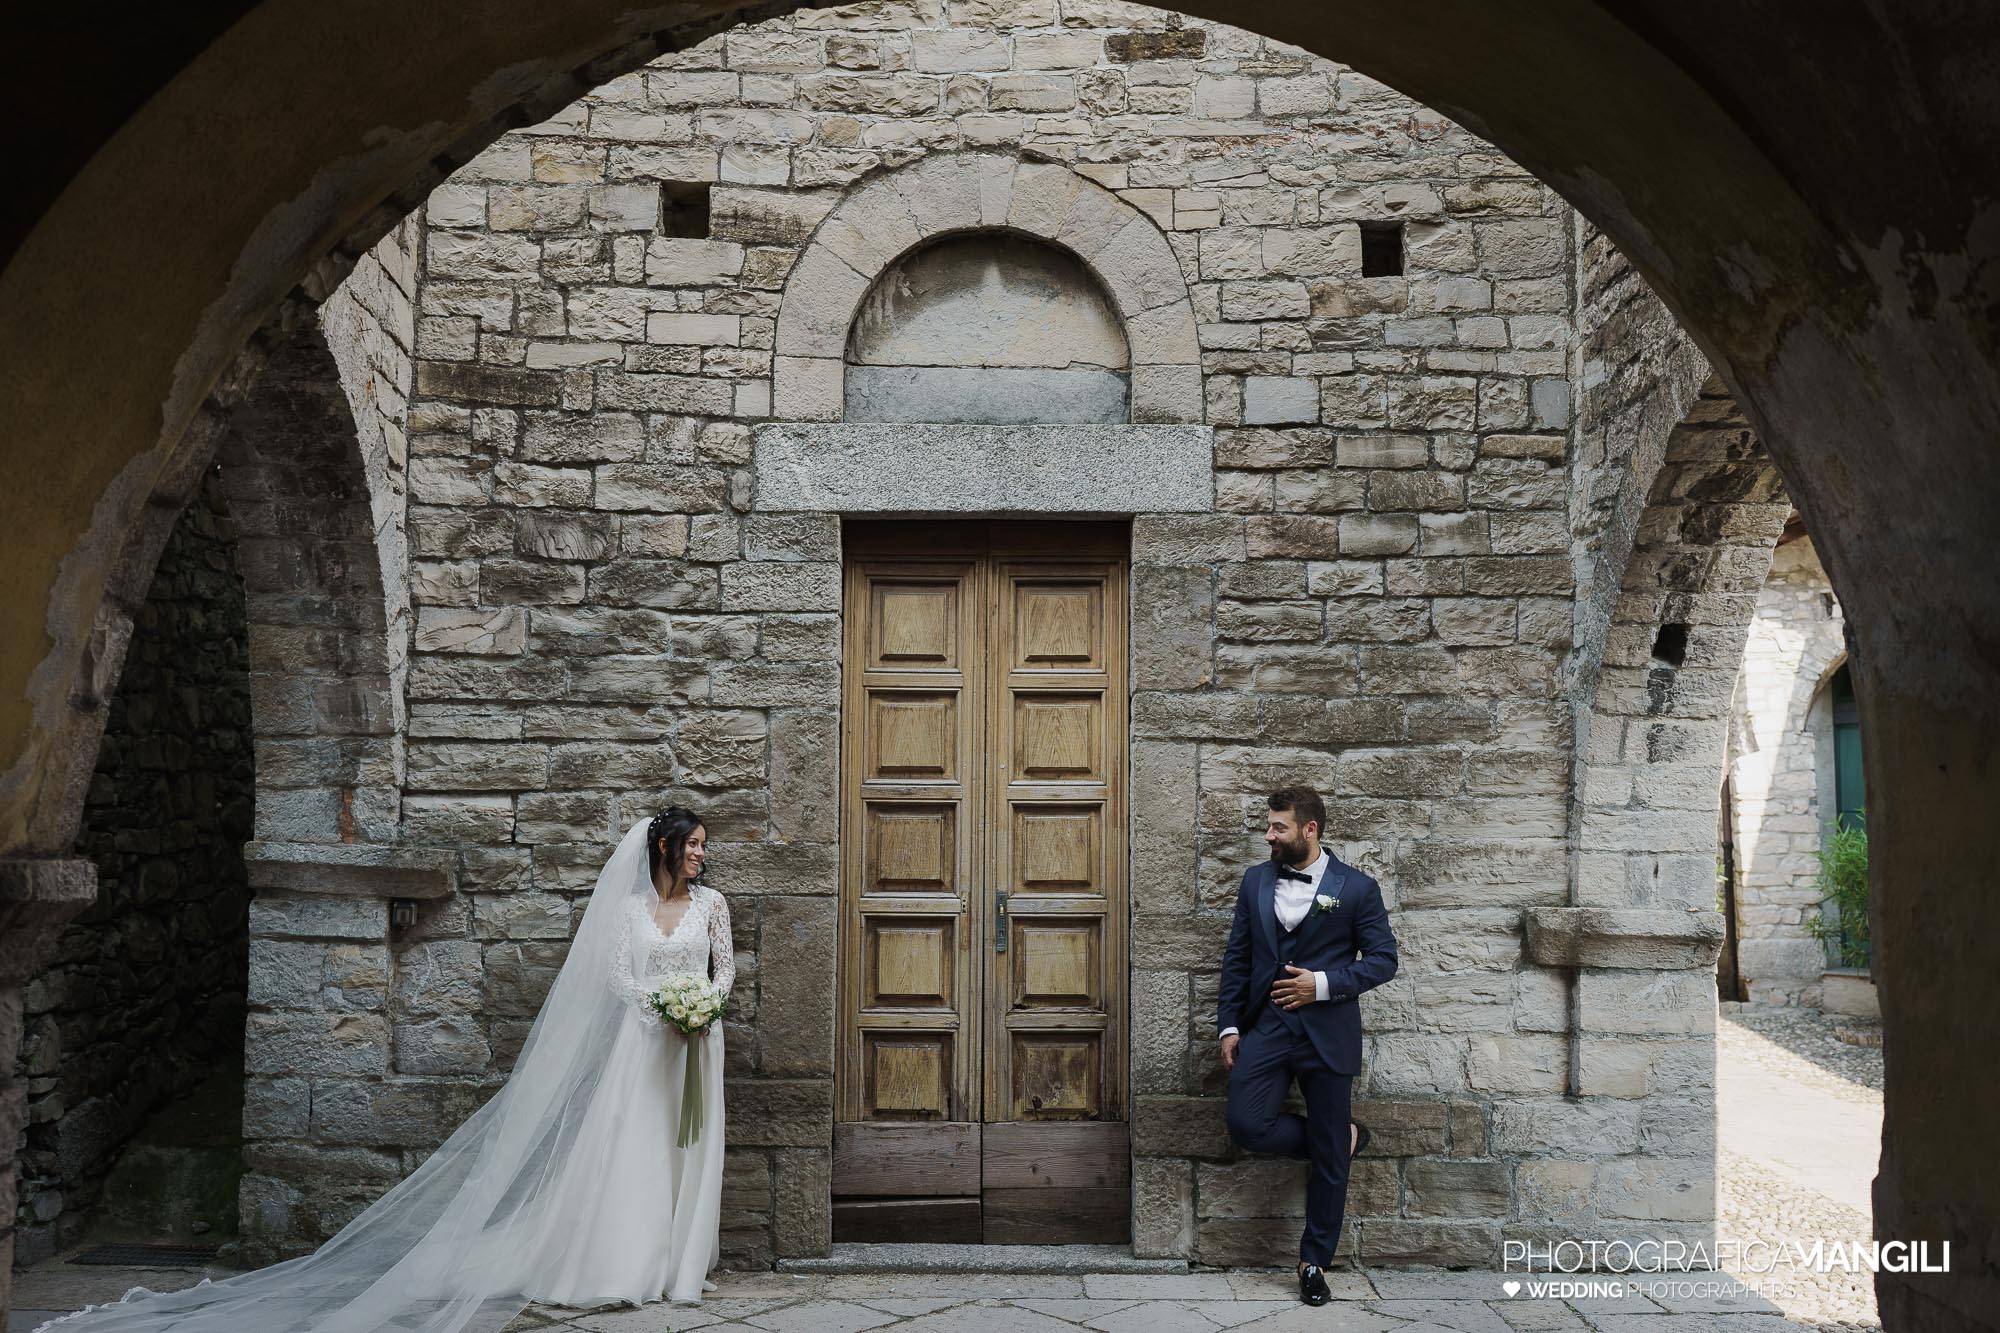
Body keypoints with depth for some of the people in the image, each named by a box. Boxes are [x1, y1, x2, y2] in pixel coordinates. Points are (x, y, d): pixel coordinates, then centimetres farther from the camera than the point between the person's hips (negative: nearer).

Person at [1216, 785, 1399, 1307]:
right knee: (1246, 1124, -14)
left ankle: (1315, 1263, 22)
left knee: (1328, 1156, 3)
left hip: (1327, 1032, -3)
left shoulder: (1357, 888, -4)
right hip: (1266, 1025, 3)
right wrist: (1229, 1025, 3)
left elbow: (1383, 959, -3)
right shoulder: (1256, 881, 6)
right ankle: (1343, 1137, 14)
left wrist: (1324, 984, -16)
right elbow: (1237, 957, 9)